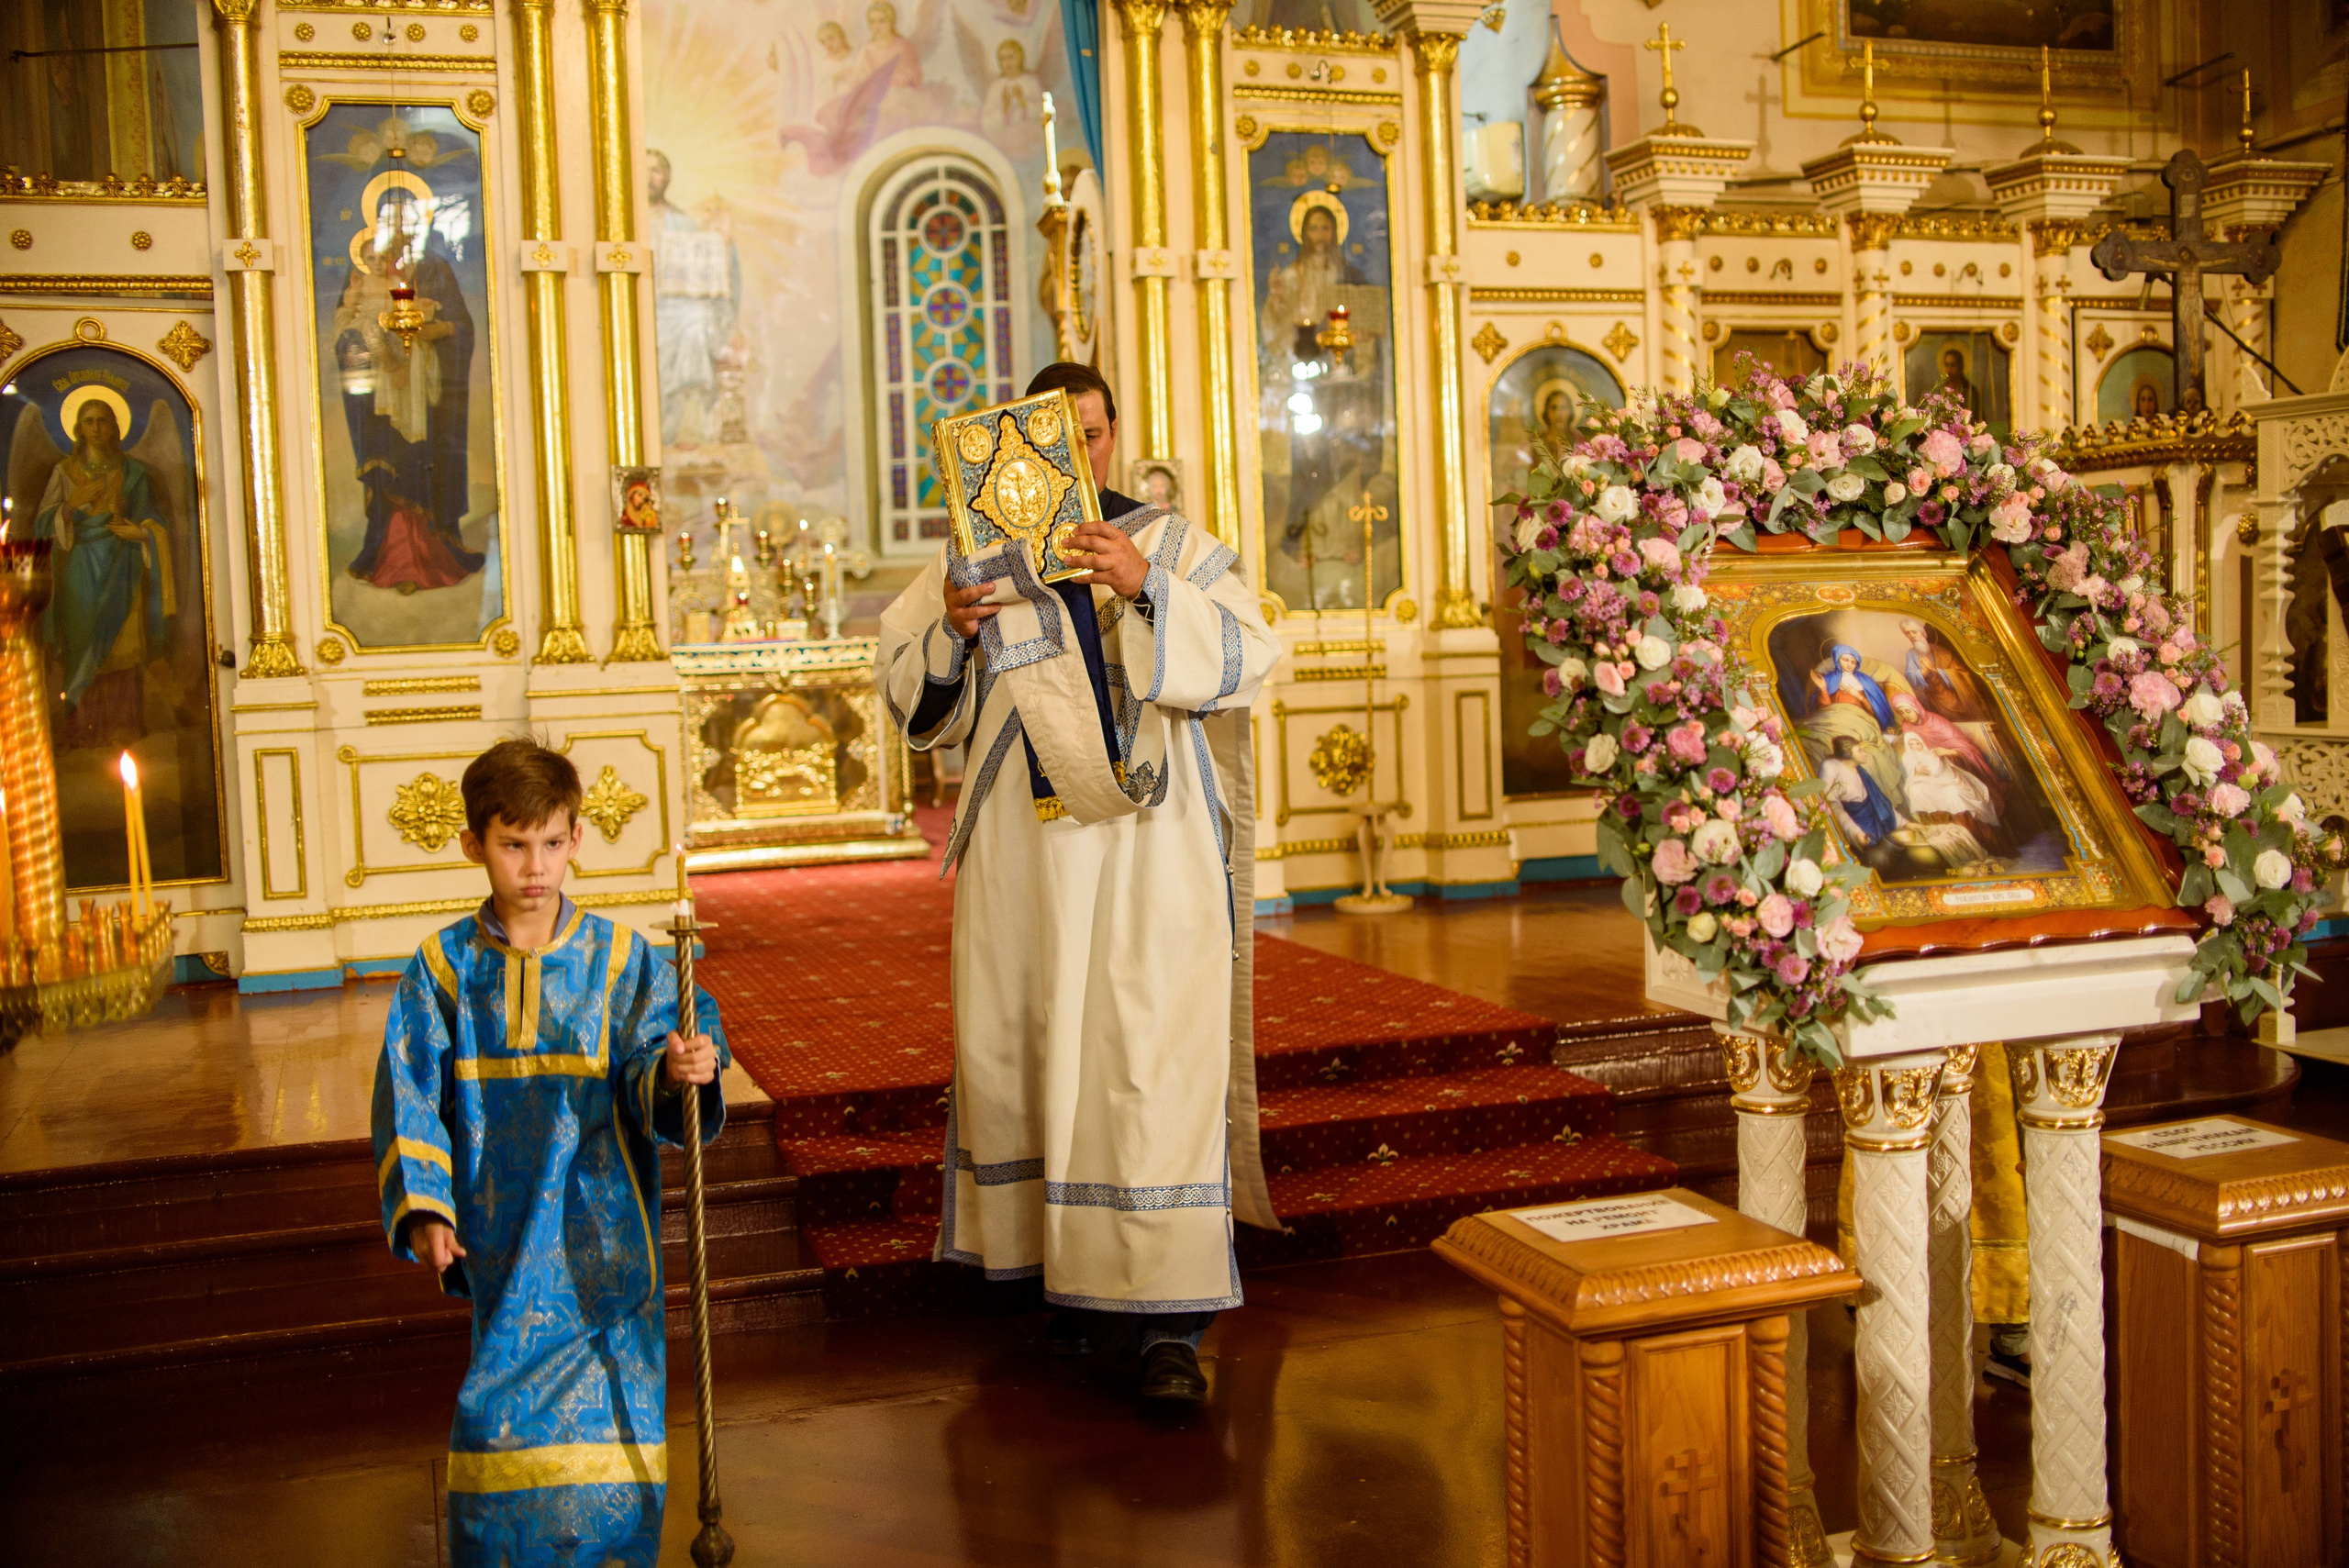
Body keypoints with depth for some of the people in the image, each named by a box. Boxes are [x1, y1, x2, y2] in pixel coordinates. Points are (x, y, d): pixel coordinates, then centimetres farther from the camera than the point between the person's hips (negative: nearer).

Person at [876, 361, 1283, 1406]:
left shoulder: (1171, 545, 7)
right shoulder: (974, 559, 11)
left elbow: (1249, 658, -6)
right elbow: (908, 693, 6)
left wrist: (1148, 589, -19)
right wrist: (951, 631, -14)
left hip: (1149, 848, -2)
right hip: (1024, 853, 2)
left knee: (1154, 1060, -7)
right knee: (1034, 1052, 5)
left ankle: (1168, 1319, -5)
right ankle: (1075, 1280, 20)